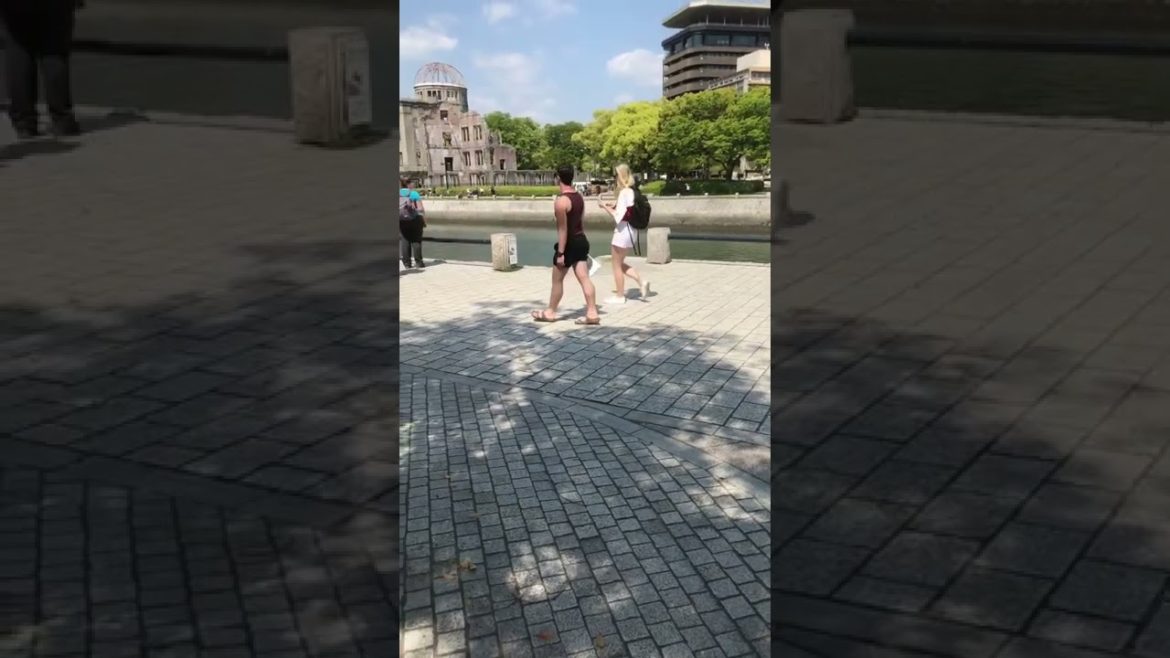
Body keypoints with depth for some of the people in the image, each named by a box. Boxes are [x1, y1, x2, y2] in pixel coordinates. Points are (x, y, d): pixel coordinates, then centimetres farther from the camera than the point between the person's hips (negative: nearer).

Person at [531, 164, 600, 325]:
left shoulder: (561, 201, -19)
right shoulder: (579, 197, 8)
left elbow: (562, 229, -20)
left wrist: (560, 253, -18)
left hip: (569, 243, -8)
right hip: (581, 240, 8)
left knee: (557, 280, 7)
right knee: (584, 278, 5)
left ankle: (550, 312, 20)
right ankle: (592, 313, 1)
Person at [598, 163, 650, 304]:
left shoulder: (624, 192, -18)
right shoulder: (632, 191, 9)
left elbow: (618, 216, -20)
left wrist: (605, 206, -10)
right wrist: (615, 205, 11)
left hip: (623, 231, -9)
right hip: (630, 230, 9)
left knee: (617, 265, 5)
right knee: (620, 263, 20)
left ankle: (619, 296, 13)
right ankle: (641, 282, 10)